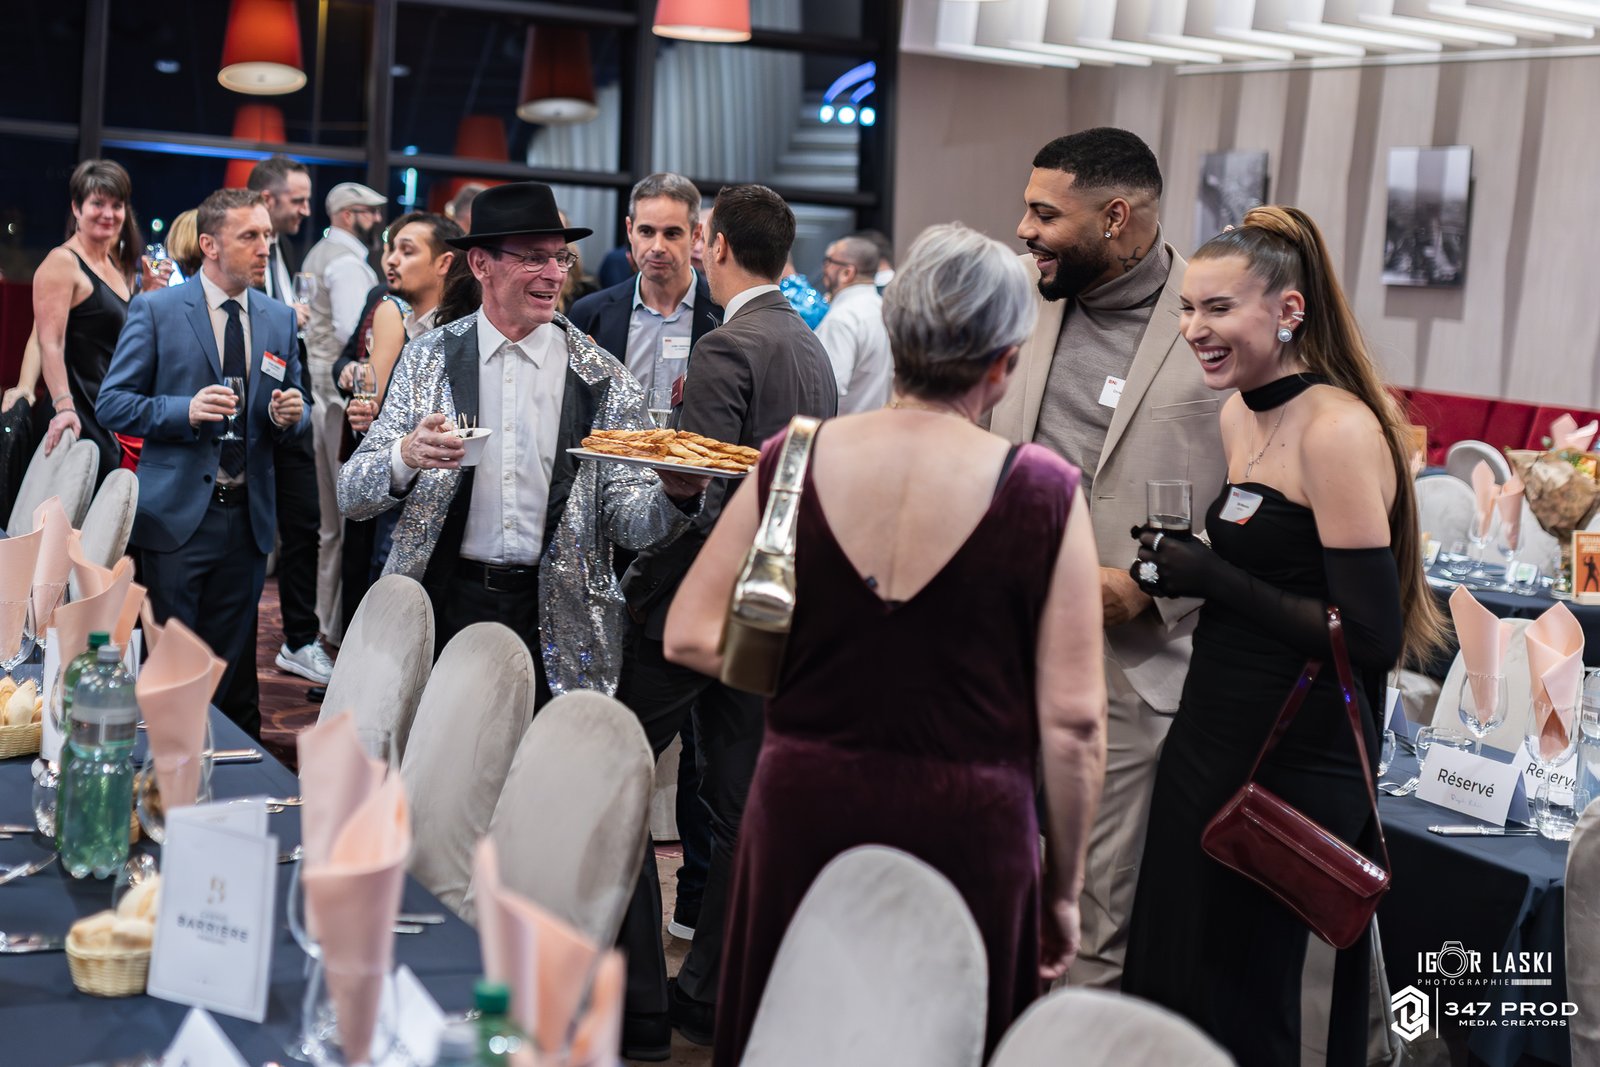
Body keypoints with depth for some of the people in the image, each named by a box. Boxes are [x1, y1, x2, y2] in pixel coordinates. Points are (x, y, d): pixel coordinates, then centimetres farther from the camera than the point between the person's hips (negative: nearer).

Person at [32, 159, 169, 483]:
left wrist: (149, 294, 8)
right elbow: (50, 343, -18)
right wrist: (64, 406, -30)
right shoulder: (62, 262, -8)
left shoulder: (118, 266, 16)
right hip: (80, 417, -8)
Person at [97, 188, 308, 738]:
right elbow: (112, 403, -4)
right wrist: (186, 410, -20)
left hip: (247, 518, 4)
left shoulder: (280, 319, 10)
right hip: (178, 514, -3)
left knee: (235, 670, 9)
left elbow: (296, 416, 17)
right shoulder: (156, 311, -3)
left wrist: (288, 414, -8)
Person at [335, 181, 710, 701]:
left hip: (558, 622, 0)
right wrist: (406, 456, -24)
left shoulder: (600, 377, 2)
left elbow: (627, 522, -1)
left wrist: (674, 495, -23)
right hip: (446, 605, 0)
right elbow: (351, 496, -2)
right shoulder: (429, 359, 2)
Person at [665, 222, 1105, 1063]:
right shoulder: (1042, 494, -11)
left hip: (803, 811, 2)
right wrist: (1063, 886, 3)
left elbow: (690, 635, 0)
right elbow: (1073, 721, -9)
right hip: (966, 831, -2)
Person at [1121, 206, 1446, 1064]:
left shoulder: (1339, 429, -18)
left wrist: (1216, 580, -19)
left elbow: (1372, 637, -21)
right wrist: (1179, 569, 6)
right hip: (1211, 736, 8)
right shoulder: (1239, 415, 9)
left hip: (1292, 767, -8)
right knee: (1162, 983, 15)